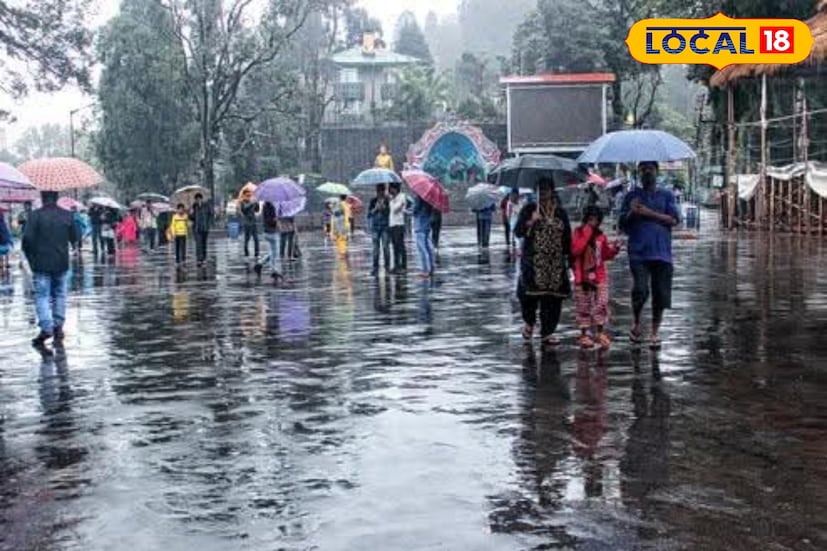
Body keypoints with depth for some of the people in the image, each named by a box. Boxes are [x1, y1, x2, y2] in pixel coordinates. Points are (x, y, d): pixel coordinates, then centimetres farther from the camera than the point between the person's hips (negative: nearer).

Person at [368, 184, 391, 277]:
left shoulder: (387, 200, 4)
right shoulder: (373, 201, 9)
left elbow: (390, 212, 0)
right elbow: (369, 213, 7)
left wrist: (384, 207, -14)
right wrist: (375, 209, -9)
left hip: (385, 227, -1)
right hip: (375, 226, 1)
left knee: (386, 247, -5)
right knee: (376, 248, -1)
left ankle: (387, 266, 5)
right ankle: (375, 268, 1)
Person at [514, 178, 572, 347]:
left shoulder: (560, 213, 12)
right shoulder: (529, 209, 4)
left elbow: (567, 237, 14)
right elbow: (518, 232, -3)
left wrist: (569, 257, 10)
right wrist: (531, 221, -19)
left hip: (555, 262, 3)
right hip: (533, 261, -2)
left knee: (552, 297, -2)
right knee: (530, 293, -11)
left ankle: (547, 332, 7)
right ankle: (529, 322, 18)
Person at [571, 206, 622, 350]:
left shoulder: (601, 236, 7)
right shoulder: (578, 233, -2)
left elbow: (604, 255, 16)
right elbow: (575, 250, -19)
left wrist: (613, 250, -5)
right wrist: (587, 233, -17)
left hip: (600, 276, 2)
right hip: (582, 277, -2)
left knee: (601, 305, -4)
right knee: (583, 307, 4)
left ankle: (600, 333, 6)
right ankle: (584, 335, 12)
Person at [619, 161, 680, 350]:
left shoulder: (666, 196, 12)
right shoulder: (632, 196, 12)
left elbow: (674, 220, -1)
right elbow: (623, 224, 10)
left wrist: (650, 213, -10)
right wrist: (632, 212, -10)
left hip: (661, 252, 1)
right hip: (638, 252, -1)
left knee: (660, 294, 1)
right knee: (640, 290, -16)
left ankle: (655, 332, 16)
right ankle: (636, 324, 10)